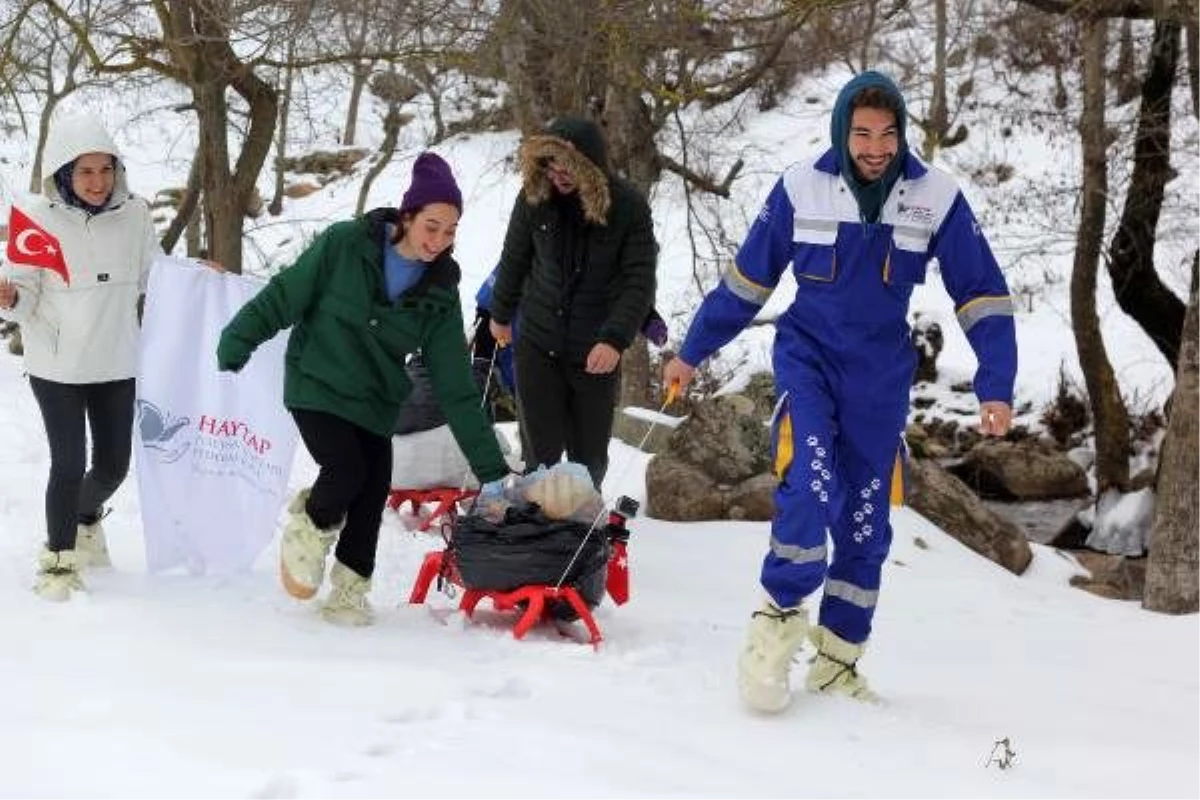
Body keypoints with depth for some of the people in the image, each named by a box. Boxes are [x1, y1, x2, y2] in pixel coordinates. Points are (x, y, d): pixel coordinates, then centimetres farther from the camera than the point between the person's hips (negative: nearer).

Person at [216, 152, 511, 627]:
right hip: (316, 387, -3)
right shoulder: (345, 245, -15)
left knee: (371, 498, -1)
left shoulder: (440, 295, -6)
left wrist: (490, 468, -8)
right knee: (346, 471, -22)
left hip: (375, 402, 4)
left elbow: (456, 387, -5)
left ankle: (349, 591, 21)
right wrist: (236, 345, -9)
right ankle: (311, 526, 10)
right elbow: (284, 296, -5)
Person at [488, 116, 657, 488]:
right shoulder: (535, 195, -7)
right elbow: (515, 258, 8)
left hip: (597, 352, -1)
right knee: (541, 450, 2)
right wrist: (501, 314, 21)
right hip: (537, 344, 1)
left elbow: (640, 281, -15)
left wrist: (615, 339, -28)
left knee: (589, 454, 10)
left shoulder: (628, 206, -14)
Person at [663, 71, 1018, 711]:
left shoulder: (936, 197, -11)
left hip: (880, 379, 2)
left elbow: (982, 295, -4)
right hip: (807, 357, -2)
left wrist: (995, 386, -14)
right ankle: (779, 621, -5)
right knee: (810, 489, -24)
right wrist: (692, 352, 8)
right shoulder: (801, 188, -11)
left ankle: (837, 660, 22)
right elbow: (747, 280, 2)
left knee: (866, 525, 8)